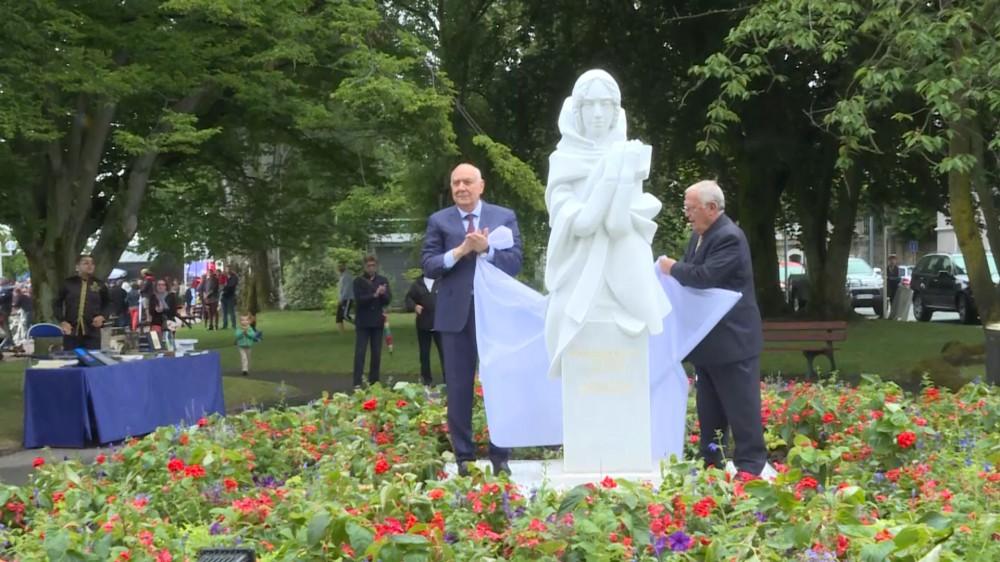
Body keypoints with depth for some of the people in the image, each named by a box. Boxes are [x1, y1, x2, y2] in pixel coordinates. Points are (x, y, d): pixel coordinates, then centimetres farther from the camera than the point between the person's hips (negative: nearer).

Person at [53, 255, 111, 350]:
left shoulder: (99, 285, 7)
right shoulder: (68, 284, 5)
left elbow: (107, 304, 18)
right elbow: (57, 304, 11)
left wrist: (102, 316, -1)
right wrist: (62, 321, -2)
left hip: (92, 333, 0)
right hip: (71, 332, 0)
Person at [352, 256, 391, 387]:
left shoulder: (383, 281, 7)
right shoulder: (359, 281, -2)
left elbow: (388, 300, 1)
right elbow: (359, 299, -13)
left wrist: (383, 294, -21)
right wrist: (374, 295, -26)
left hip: (377, 321, 3)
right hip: (363, 322, -3)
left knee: (376, 353, 6)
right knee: (360, 352, -6)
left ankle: (374, 381, 12)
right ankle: (357, 383, -7)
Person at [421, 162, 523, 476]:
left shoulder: (505, 217, 6)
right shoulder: (438, 221, 7)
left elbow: (514, 262, -2)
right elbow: (428, 265, -2)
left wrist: (485, 250, -17)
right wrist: (458, 252, -16)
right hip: (456, 314, 1)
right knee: (459, 387, 4)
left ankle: (500, 457, 11)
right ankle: (464, 457, 11)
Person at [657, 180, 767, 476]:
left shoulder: (729, 237, -19)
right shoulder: (699, 235, 12)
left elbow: (705, 276, -29)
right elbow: (692, 275, 20)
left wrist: (674, 268, -14)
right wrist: (673, 270, 0)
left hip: (732, 340, -10)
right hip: (708, 339, 10)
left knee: (741, 407, -4)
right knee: (709, 408, 15)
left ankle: (750, 466, 1)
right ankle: (711, 461, 24)